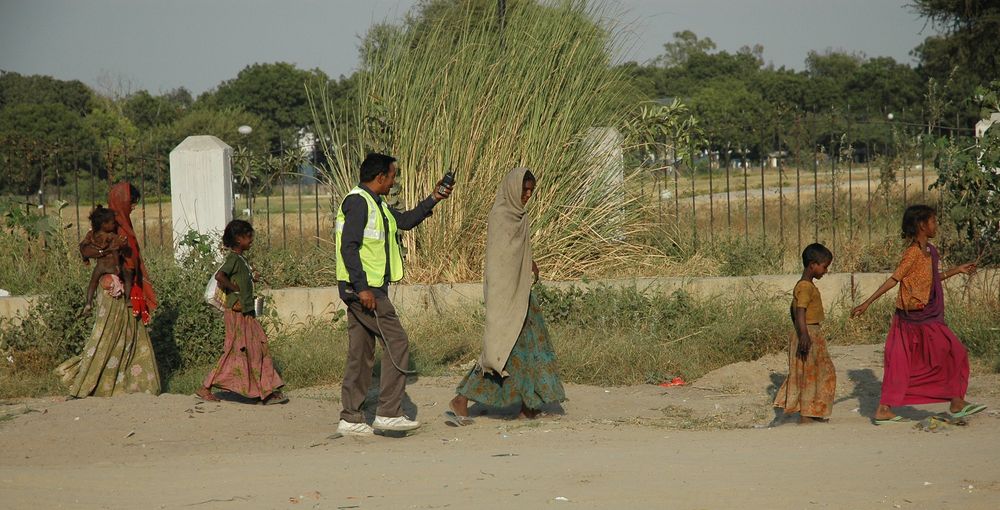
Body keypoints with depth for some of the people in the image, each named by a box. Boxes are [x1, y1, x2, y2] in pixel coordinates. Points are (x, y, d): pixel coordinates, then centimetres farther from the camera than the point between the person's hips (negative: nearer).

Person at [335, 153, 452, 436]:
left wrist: (433, 199, 20)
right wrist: (363, 288, -24)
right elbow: (348, 247, -21)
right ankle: (388, 413, -8)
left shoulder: (374, 203, 18)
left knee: (361, 353, 9)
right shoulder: (358, 202, -14)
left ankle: (351, 418, 10)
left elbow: (405, 221, 29)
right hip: (364, 288, -10)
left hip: (366, 289, 10)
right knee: (396, 342, -8)